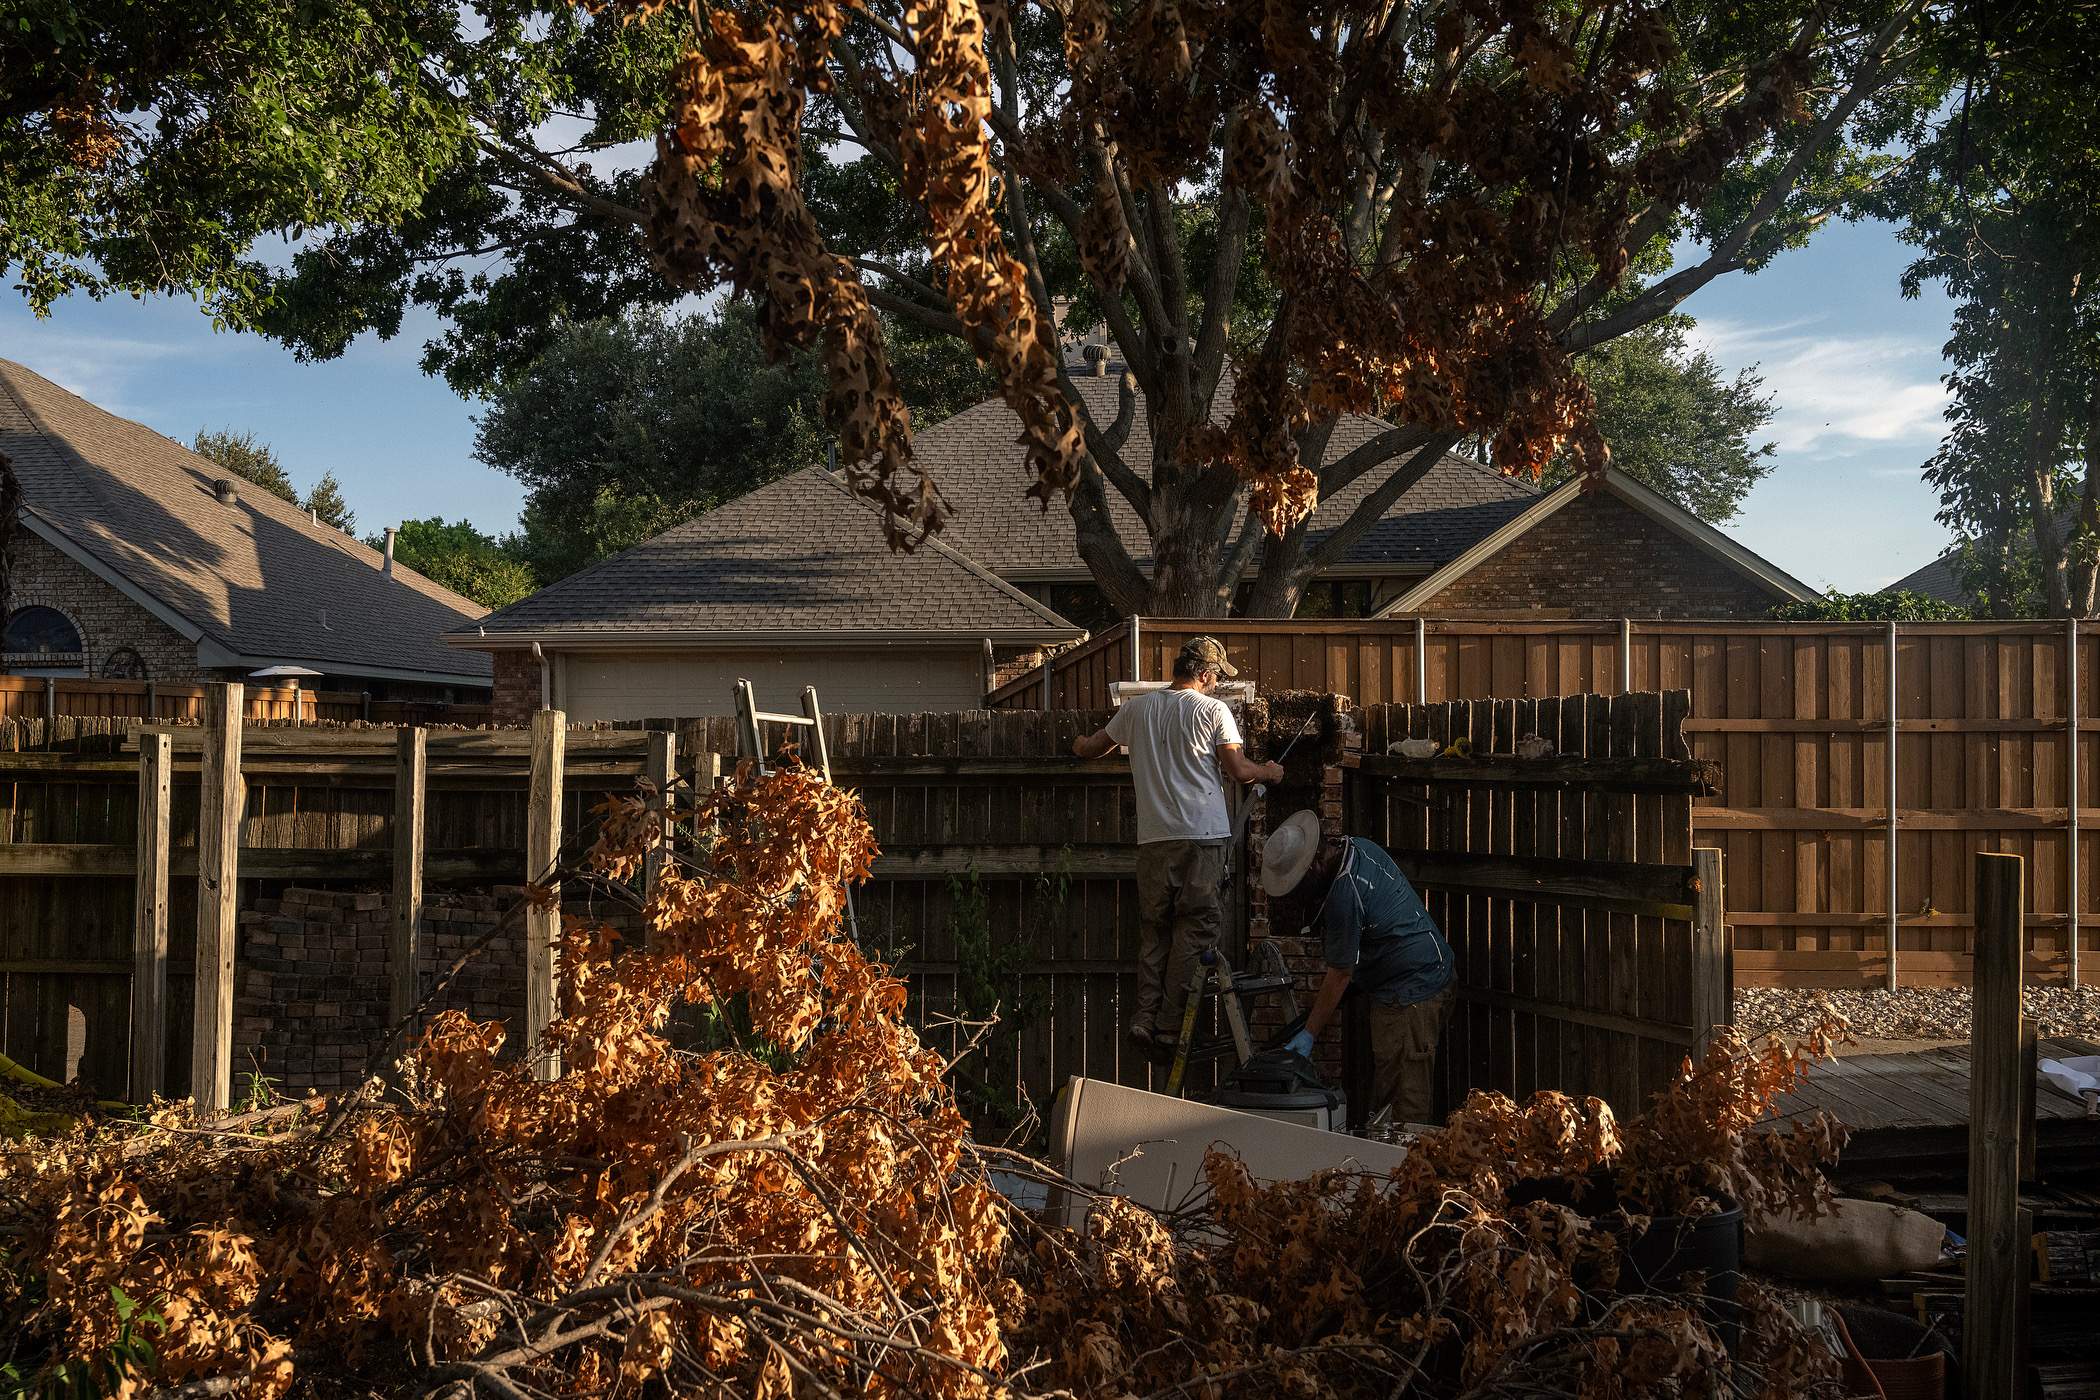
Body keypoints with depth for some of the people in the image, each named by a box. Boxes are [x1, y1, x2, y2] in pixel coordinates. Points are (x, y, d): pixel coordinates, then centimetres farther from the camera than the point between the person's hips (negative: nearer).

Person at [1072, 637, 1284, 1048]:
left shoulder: (1138, 707, 10)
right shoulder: (1213, 710, -1)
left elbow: (1091, 747, 23)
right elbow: (1238, 771, -5)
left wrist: (1082, 745, 46)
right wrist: (1269, 773, 15)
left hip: (1154, 837, 4)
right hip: (1203, 834, -4)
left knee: (1154, 930, 11)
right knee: (1194, 929, 0)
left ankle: (1146, 1018, 4)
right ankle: (1172, 1026, -2)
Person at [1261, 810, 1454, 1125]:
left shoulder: (1344, 895, -24)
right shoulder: (1357, 846, 6)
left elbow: (1340, 975, -16)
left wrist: (1309, 1034, -6)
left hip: (1409, 991, -11)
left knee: (1405, 1104, -8)